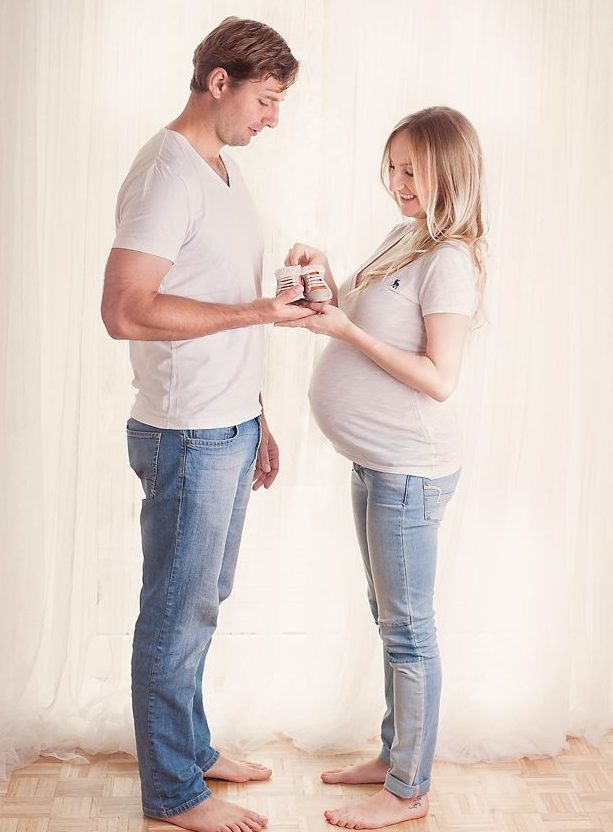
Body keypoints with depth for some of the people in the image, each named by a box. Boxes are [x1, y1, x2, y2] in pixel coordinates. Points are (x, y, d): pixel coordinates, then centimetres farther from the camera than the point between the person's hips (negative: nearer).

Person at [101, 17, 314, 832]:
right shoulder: (167, 171, -16)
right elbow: (126, 310, -25)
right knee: (178, 616, 5)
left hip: (231, 430, 9)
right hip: (188, 437, -9)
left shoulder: (224, 169, 13)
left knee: (202, 603, 20)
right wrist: (261, 310, -24)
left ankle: (193, 748, 37)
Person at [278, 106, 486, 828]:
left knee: (407, 628, 2)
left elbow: (438, 379, -23)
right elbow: (363, 321, 17)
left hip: (409, 469, -9)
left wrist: (345, 329, -22)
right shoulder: (402, 238, 10)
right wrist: (325, 275, 0)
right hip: (375, 462, 9)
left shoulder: (449, 260, -17)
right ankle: (395, 755, 35)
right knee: (392, 619, 19)